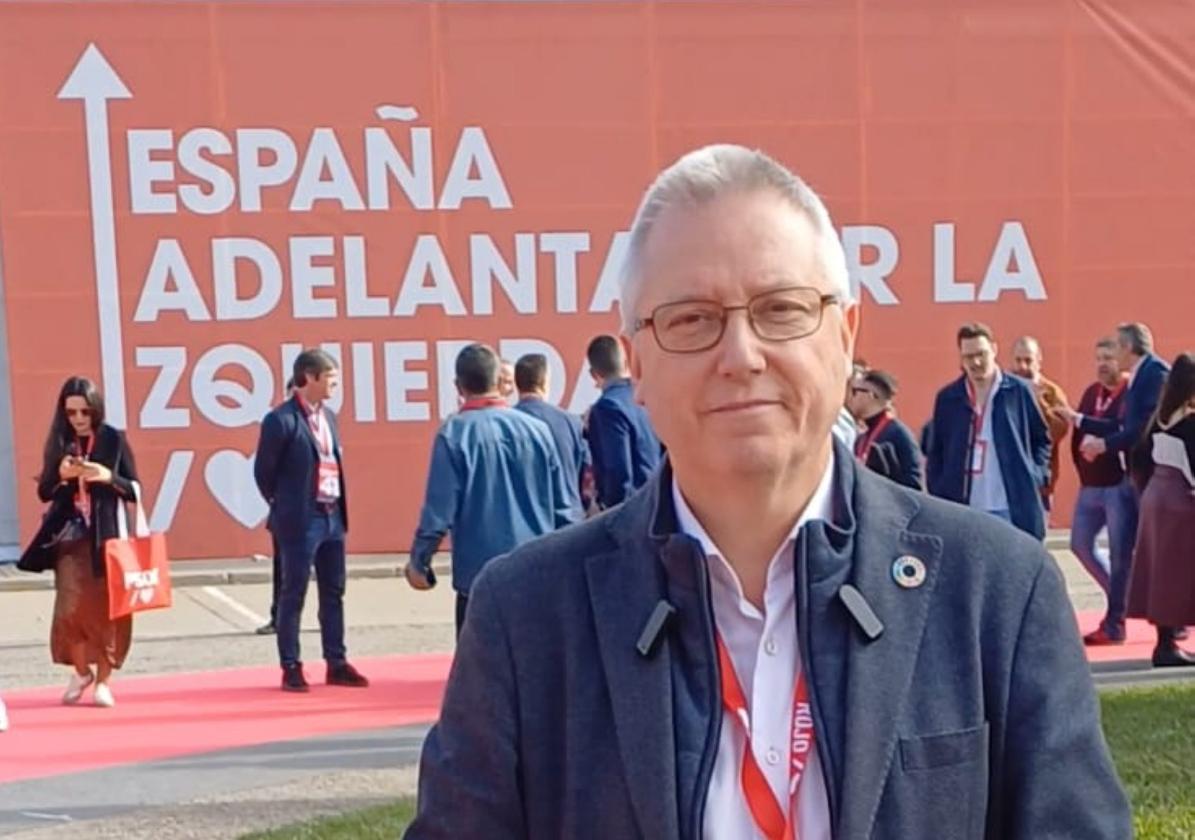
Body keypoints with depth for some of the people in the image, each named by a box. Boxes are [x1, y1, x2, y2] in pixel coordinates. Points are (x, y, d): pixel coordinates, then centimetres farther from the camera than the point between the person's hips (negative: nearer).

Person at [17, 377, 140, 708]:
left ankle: (103, 680, 13)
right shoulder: (59, 442, 6)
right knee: (71, 607, -7)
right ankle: (81, 671, 16)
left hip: (107, 536, -2)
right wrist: (61, 476, -11)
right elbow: (44, 492, 9)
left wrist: (108, 477, -18)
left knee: (106, 608, -1)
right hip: (70, 537, 2)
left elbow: (134, 490, 0)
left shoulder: (114, 440, -1)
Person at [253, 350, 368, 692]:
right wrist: (284, 507, 4)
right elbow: (263, 471, -6)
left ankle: (337, 663, 18)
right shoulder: (281, 419, -12)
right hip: (301, 520, -7)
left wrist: (341, 510, 13)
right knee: (293, 595, 0)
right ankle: (291, 668, 7)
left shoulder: (328, 416, 12)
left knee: (333, 592, 11)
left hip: (333, 516, 7)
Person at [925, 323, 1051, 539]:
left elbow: (1042, 438, 11)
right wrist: (937, 496, 1)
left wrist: (1036, 476, -2)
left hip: (1011, 509, -1)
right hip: (962, 510, 1)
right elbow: (935, 453, 10)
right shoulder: (947, 398, 6)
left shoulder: (1019, 392, 2)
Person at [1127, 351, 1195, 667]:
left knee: (1161, 572, 10)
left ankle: (1165, 641, 15)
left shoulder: (1160, 418, 6)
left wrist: (1148, 489, 16)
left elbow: (1141, 457, 10)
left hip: (1156, 496, 8)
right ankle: (1167, 645, 1)